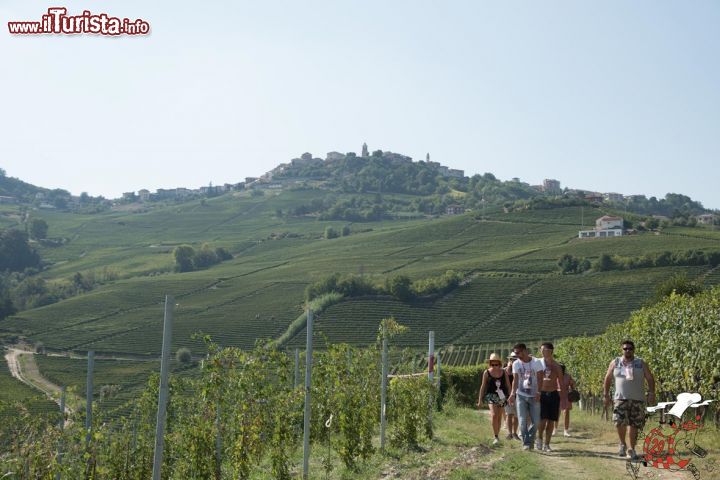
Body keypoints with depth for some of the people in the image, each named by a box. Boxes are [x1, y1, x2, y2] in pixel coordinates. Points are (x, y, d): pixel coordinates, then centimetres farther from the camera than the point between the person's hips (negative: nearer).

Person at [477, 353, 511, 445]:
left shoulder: (504, 372, 3)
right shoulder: (487, 373, 0)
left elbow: (508, 385, 8)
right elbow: (483, 386, 4)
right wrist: (480, 399, 3)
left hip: (502, 396, 2)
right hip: (492, 396, -2)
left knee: (499, 417, 8)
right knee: (494, 415, -19)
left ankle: (497, 436, 21)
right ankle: (496, 437, -16)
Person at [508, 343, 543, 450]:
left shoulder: (536, 362, -7)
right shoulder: (516, 364, 2)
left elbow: (540, 379, -10)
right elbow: (515, 380, 2)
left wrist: (538, 392, -23)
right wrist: (513, 393, -12)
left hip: (534, 397, -1)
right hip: (521, 396, 1)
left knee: (536, 421, 2)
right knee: (522, 421, -6)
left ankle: (530, 440, 23)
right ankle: (526, 443, 2)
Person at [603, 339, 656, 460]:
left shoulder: (641, 363, 8)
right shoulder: (615, 363, 8)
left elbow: (650, 379, 7)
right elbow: (607, 379, 11)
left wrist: (651, 393, -6)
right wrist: (606, 395, 6)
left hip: (638, 400, 1)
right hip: (621, 398, -1)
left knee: (634, 425, 1)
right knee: (619, 422, -18)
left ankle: (631, 449, 16)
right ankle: (623, 444, 6)